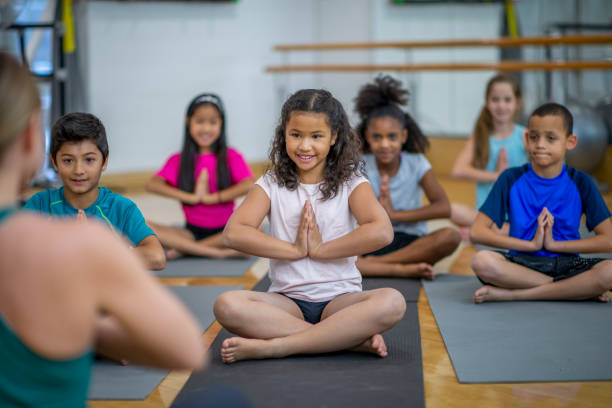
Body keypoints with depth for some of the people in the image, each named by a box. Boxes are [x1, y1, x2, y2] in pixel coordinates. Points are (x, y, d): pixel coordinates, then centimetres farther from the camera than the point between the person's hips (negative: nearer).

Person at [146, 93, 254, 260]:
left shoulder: (231, 156, 2)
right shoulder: (179, 160, 6)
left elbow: (248, 185, -16)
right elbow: (152, 185, -10)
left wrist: (210, 198, -13)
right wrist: (191, 197, -17)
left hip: (224, 231, -1)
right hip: (192, 231, 1)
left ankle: (184, 249, -23)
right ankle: (218, 253, -28)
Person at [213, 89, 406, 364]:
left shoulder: (350, 184, 4)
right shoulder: (272, 185, 7)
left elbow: (382, 232, -15)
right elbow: (233, 233, -8)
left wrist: (319, 249, -12)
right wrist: (296, 249, -12)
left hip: (340, 298, -1)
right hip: (287, 301, 1)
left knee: (392, 302, -33)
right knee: (227, 305, -30)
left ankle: (271, 346, -29)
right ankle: (352, 338, -28)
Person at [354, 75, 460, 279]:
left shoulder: (416, 164, -1)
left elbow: (443, 208, -13)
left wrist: (394, 215, -15)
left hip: (411, 243, 0)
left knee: (451, 236, -31)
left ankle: (375, 263, -23)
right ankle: (404, 269, -29)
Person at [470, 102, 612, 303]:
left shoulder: (580, 183, 3)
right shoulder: (511, 179, 2)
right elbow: (477, 231, -5)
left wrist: (554, 244, -10)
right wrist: (532, 244, -11)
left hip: (567, 263, 0)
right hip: (522, 264, 0)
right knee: (481, 261, -33)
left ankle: (509, 294, -24)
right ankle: (579, 289, -21)